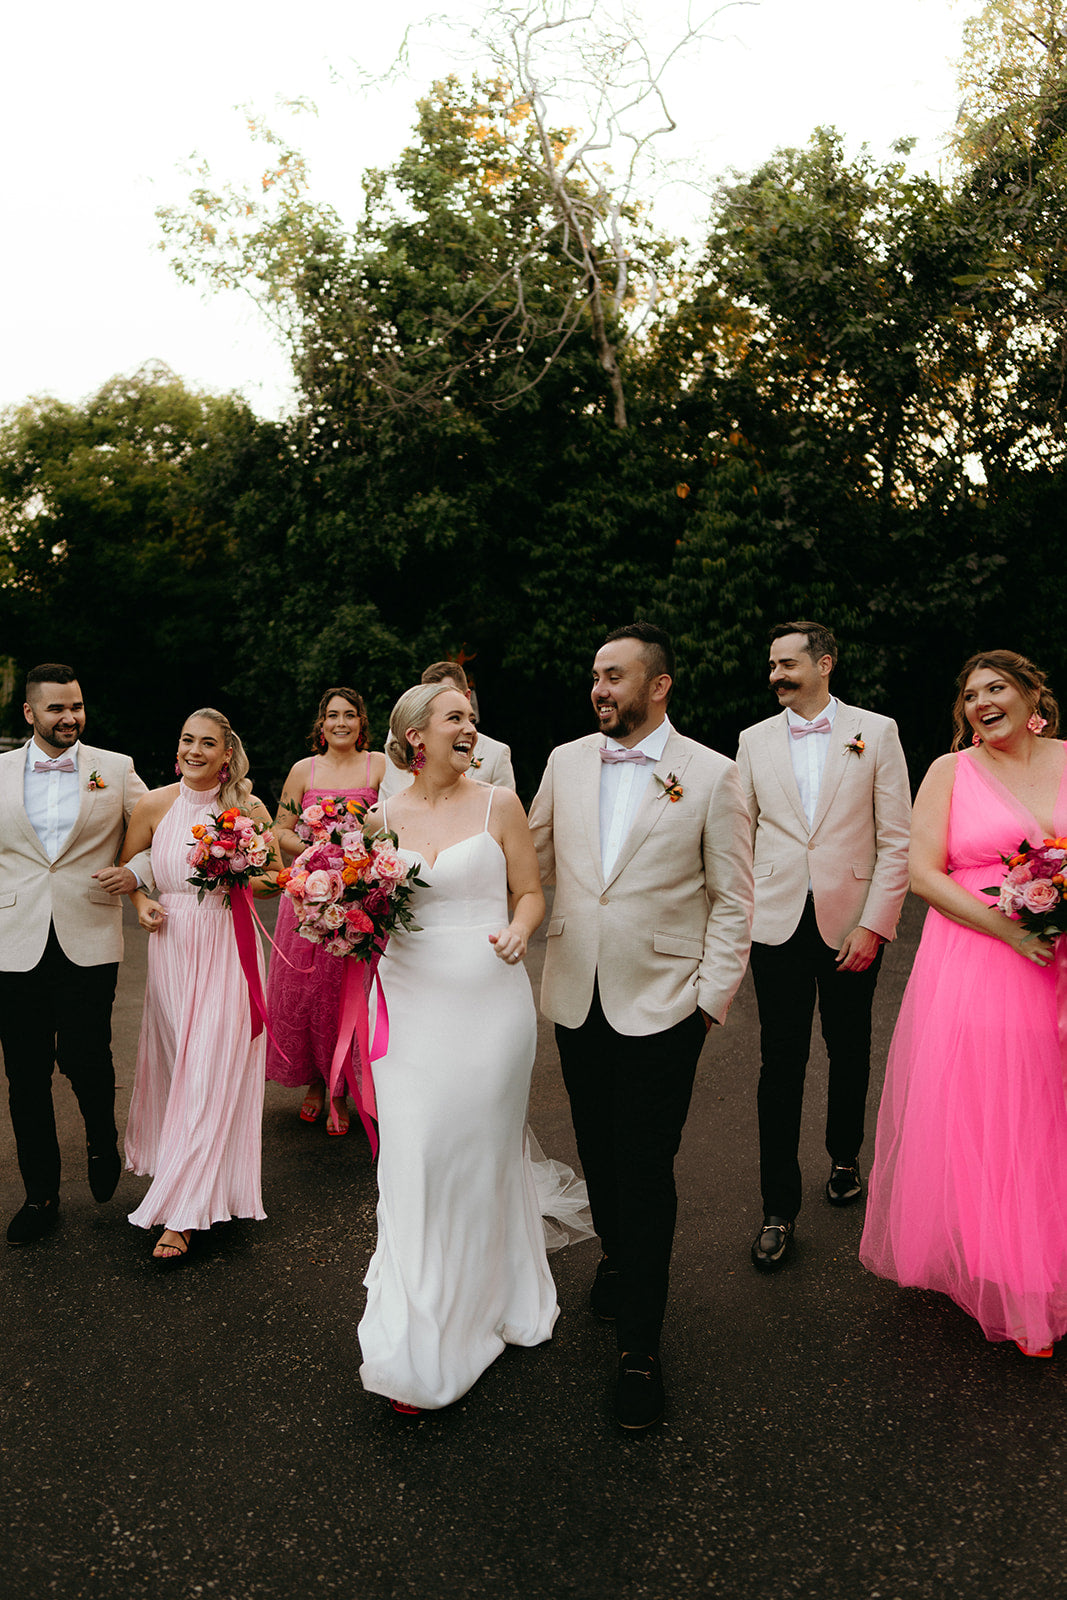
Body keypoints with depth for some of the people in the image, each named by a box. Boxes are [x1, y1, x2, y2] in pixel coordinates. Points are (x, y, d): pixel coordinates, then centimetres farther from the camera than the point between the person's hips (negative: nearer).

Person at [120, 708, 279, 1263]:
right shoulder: (154, 805, 0)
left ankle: (181, 1213, 2)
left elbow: (277, 873, 6)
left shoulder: (249, 809, -4)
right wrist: (141, 900, -4)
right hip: (172, 946, 2)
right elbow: (127, 864, 14)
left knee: (213, 1071, -5)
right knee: (175, 1065, 11)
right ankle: (182, 1173, 35)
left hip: (228, 949, -2)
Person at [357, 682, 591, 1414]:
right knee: (414, 1159, 3)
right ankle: (419, 1347, 21)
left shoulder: (499, 803, -1)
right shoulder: (384, 817, 5)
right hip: (411, 1003, 2)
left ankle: (479, 1310, 33)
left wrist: (518, 930, -17)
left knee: (481, 1153, 9)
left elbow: (531, 892, 2)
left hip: (488, 999, -2)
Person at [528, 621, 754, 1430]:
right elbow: (530, 863, 11)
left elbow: (733, 899, -5)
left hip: (661, 1004, -4)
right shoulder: (566, 762, 4)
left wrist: (713, 998, -8)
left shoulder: (712, 775, -6)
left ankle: (641, 1346, 19)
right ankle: (619, 1259, 47)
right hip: (577, 998, 4)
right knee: (598, 1152, 19)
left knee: (646, 1171, 2)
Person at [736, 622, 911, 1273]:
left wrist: (875, 924, -9)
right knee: (781, 1064, 2)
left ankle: (846, 1158, 41)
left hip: (852, 923, -1)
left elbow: (896, 839, -3)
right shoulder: (755, 739, 6)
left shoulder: (876, 732, 0)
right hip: (778, 923, 1)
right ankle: (780, 1209, 13)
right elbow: (740, 835, 10)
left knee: (850, 1053, 15)